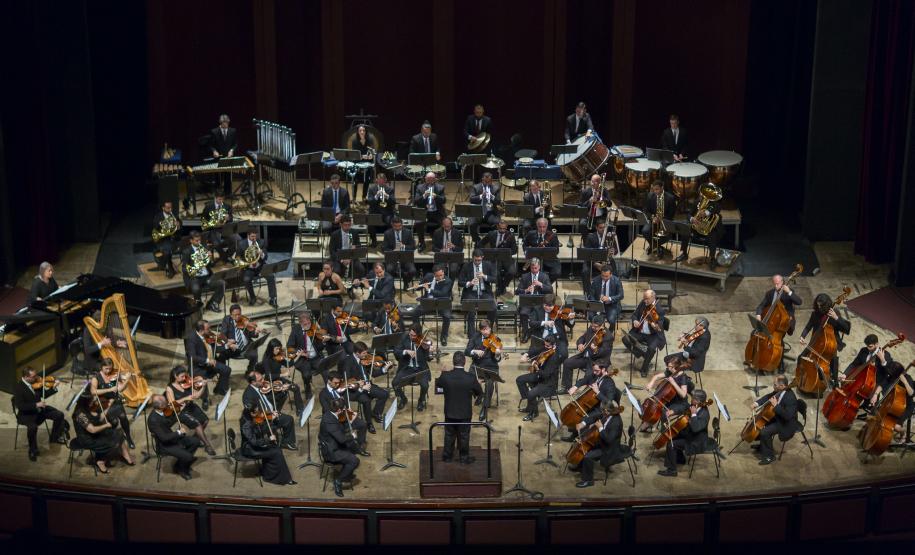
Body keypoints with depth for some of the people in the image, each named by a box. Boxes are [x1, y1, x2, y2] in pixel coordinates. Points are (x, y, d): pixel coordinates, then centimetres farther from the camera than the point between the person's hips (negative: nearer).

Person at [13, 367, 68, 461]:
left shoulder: (35, 382, -4)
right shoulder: (18, 387, -23)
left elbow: (44, 394, 8)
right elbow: (20, 406, -28)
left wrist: (54, 388, -9)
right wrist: (36, 405, -33)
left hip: (40, 409, 7)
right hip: (26, 414, -7)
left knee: (59, 415, -3)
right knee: (32, 427, -33)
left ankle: (55, 437, 20)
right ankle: (33, 451, -9)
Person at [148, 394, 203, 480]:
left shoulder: (161, 412, -7)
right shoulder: (153, 420, -32)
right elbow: (164, 438, -33)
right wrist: (178, 432, -22)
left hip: (172, 439, 8)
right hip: (164, 446, -8)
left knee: (196, 441, 6)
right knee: (188, 456, -20)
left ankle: (184, 460, 22)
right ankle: (180, 469, 12)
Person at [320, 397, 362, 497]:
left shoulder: (329, 414, -2)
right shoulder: (330, 421, -32)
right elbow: (342, 439, -32)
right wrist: (352, 436, -13)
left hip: (333, 445, 10)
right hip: (331, 451, -10)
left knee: (355, 447, 21)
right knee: (354, 461, -19)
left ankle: (347, 474, 31)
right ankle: (338, 480, -4)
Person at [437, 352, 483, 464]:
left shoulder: (445, 376, -18)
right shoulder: (470, 378, -21)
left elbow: (437, 385, 3)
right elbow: (480, 393, -5)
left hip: (449, 412, 1)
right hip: (465, 413, -1)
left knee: (449, 435, 18)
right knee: (464, 436, 14)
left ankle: (447, 456, 30)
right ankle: (464, 458, 24)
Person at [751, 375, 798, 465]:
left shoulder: (790, 398, -33)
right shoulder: (779, 391, -7)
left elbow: (788, 416, -37)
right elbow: (769, 396, 10)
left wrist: (776, 405, -35)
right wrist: (757, 403, -4)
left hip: (786, 424, -10)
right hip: (777, 417, 10)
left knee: (764, 432, -22)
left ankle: (770, 456, -2)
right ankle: (762, 446, 32)